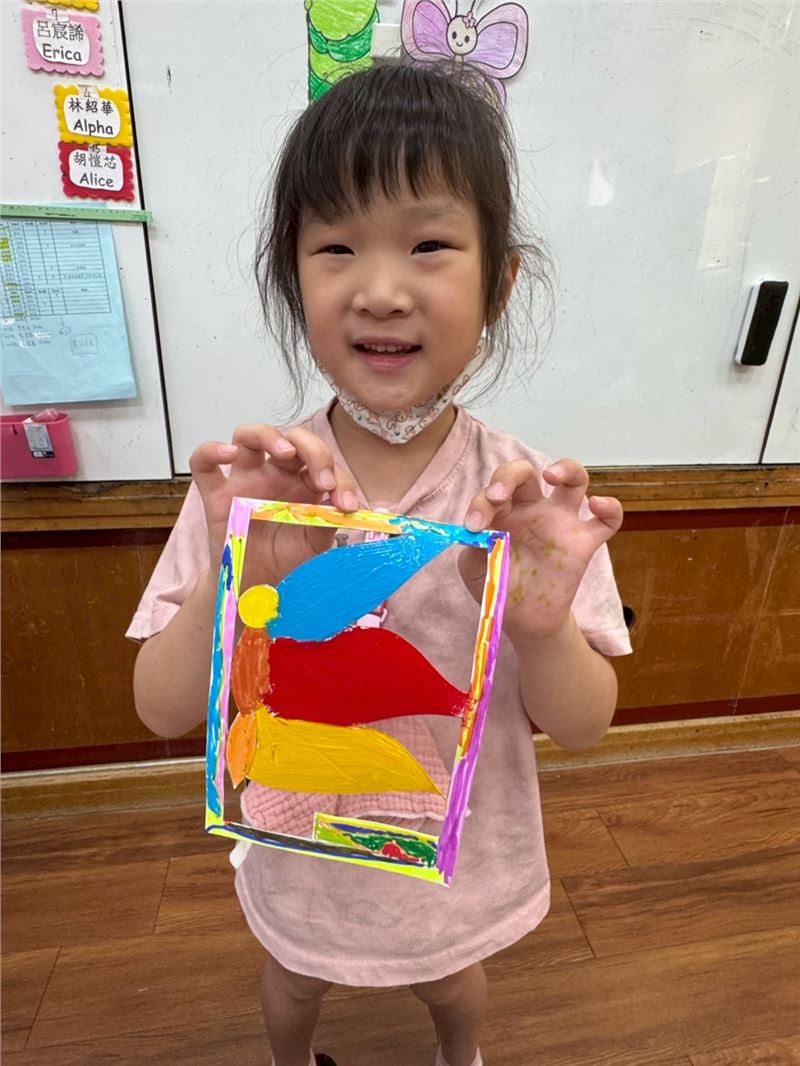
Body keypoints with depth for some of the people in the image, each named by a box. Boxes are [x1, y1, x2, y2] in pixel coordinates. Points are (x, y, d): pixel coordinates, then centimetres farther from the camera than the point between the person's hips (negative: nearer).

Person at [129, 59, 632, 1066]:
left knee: (451, 981, 34)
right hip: (301, 850, 1)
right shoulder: (251, 481, -23)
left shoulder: (531, 494, -23)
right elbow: (162, 710, -20)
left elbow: (584, 728, -16)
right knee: (294, 982, 34)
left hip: (459, 853, 1)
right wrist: (235, 582, -39)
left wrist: (542, 628, -38)